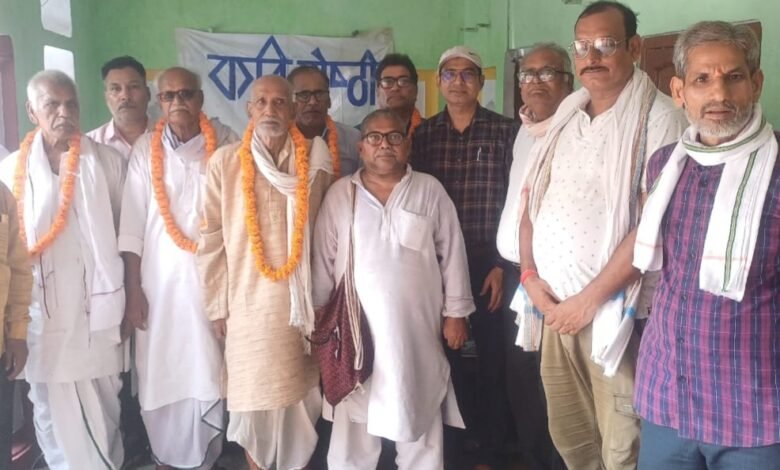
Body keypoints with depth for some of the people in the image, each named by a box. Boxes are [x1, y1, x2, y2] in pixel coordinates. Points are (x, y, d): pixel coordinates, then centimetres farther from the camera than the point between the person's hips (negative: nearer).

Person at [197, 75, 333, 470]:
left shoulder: (315, 158, 0)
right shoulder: (225, 162, -4)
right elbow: (211, 239, -1)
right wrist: (217, 305, 0)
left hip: (301, 300, 1)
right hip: (248, 303, -1)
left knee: (299, 399, 11)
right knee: (253, 401, 8)